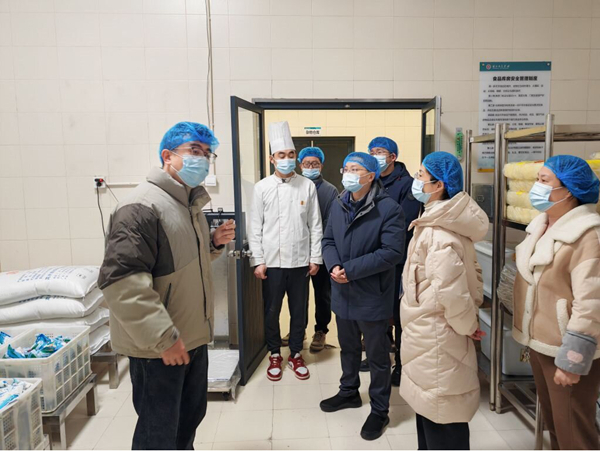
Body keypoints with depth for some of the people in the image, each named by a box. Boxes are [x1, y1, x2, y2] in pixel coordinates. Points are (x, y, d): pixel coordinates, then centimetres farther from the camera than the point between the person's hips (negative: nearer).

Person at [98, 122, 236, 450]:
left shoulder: (190, 204, 11)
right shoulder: (142, 207, -21)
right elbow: (120, 281, -28)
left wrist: (214, 242, 3)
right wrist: (163, 338, -25)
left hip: (193, 338, 9)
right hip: (158, 347, -9)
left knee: (190, 417, 23)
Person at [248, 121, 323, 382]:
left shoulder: (307, 186, 1)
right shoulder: (262, 187, -1)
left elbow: (315, 225, 2)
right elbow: (255, 227, -1)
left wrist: (315, 258, -1)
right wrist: (258, 261, -5)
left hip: (300, 261, 1)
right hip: (272, 261, 0)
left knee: (299, 311, 11)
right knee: (271, 311, 10)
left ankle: (296, 355, 30)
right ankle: (275, 355, 30)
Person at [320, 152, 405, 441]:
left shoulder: (389, 209, -17)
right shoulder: (338, 205, 5)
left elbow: (392, 252, -22)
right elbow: (328, 240, 7)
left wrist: (351, 269, -23)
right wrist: (333, 265, -14)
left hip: (372, 296, -6)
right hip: (342, 293, 6)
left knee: (377, 356, 11)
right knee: (348, 348, 25)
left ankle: (379, 410, 29)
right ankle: (349, 392, 46)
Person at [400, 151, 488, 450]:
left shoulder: (438, 232, -24)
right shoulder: (445, 221, 9)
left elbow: (450, 290, -28)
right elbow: (470, 272, 16)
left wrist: (467, 324, -12)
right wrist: (471, 312, 10)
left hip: (435, 335, -10)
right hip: (430, 332, 10)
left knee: (440, 414, 6)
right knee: (431, 405, 23)